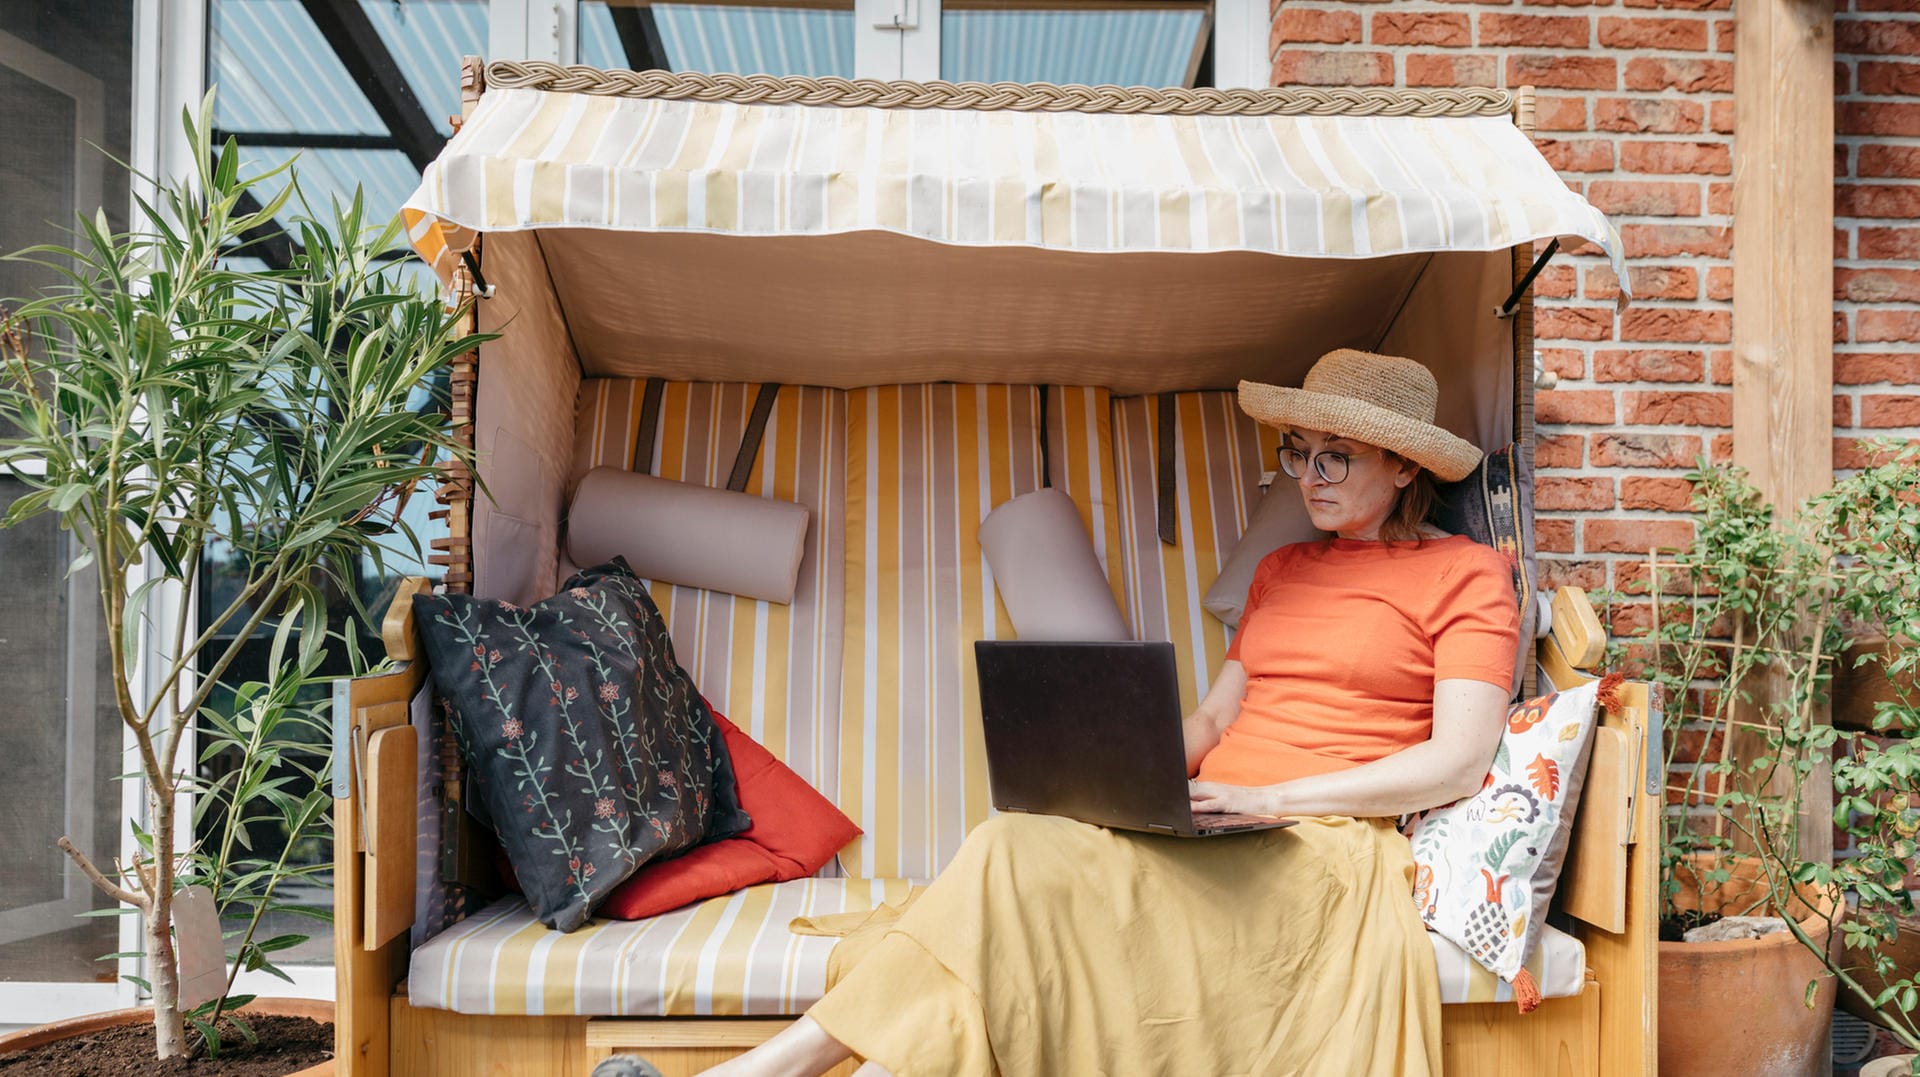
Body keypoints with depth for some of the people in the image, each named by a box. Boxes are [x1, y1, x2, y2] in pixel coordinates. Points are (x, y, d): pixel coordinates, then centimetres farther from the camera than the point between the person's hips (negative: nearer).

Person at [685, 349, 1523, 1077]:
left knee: (1022, 862, -27)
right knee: (1017, 857, -25)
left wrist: (1268, 797, -15)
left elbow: (1461, 763, -7)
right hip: (1215, 837, 6)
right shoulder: (1282, 570, 22)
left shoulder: (1465, 574, 3)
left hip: (1325, 847, -6)